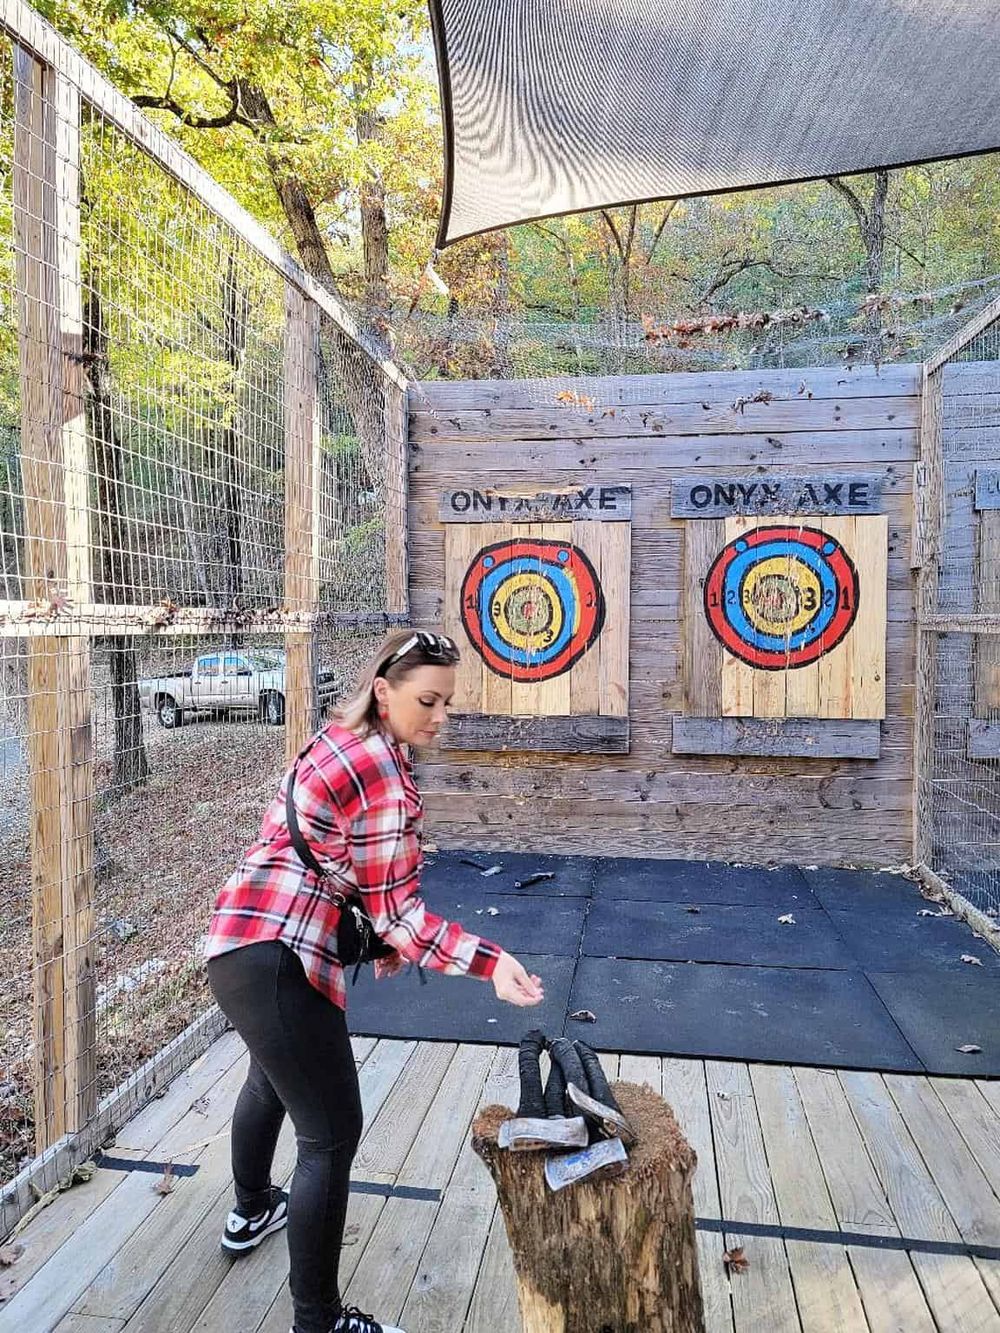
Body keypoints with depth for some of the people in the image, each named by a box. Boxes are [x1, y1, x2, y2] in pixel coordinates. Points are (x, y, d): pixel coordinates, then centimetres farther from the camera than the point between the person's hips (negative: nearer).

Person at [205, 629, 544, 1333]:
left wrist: (383, 935, 16)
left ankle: (251, 1211, 58)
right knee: (332, 1135, -1)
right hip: (277, 959, -11)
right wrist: (490, 962, -24)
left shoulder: (339, 742, 9)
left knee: (273, 1077, 33)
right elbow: (396, 910, -19)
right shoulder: (383, 769, -19)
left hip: (243, 941, 11)